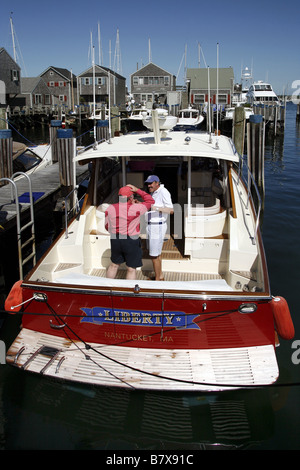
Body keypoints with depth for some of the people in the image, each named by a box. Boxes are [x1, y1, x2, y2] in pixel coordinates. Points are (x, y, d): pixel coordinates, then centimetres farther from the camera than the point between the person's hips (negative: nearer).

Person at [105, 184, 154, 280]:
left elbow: (107, 227, 7)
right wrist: (137, 190, 0)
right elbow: (150, 201, -2)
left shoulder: (110, 208, -4)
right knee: (131, 269, 8)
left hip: (115, 240, 5)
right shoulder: (136, 208, -16)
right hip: (131, 242, -5)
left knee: (114, 265, 23)